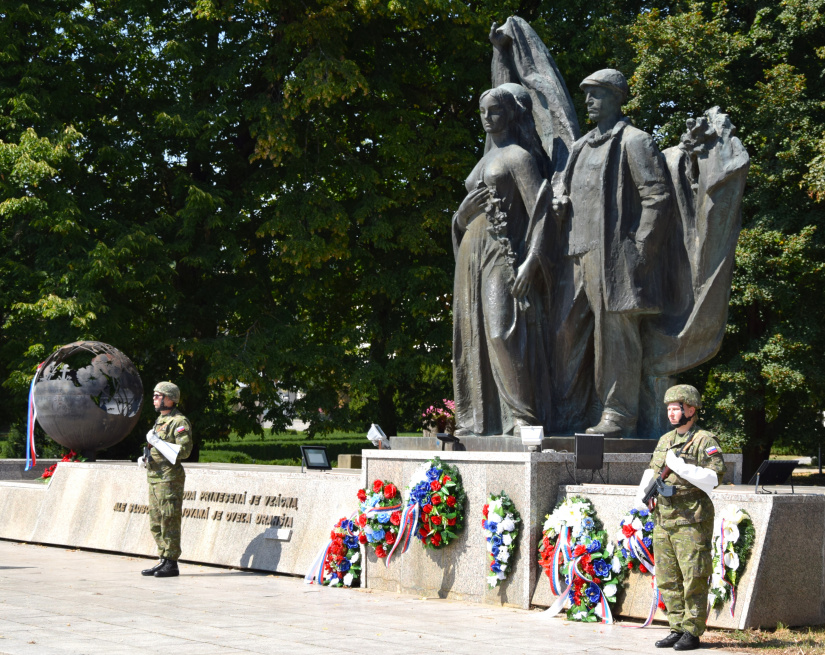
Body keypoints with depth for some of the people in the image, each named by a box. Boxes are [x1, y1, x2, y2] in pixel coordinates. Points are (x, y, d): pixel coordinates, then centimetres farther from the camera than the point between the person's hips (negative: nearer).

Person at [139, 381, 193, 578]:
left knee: (169, 522, -7)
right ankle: (163, 560, 17)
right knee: (156, 523, 11)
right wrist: (147, 456, 9)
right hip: (154, 478, 10)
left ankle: (171, 564, -4)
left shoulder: (179, 422, -10)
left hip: (169, 479, -10)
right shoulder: (160, 420, 19)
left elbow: (184, 450, -20)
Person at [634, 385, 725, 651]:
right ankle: (677, 629, 17)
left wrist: (681, 467, -20)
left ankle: (692, 633, 1)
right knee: (668, 579, 9)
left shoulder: (705, 441, -6)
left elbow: (714, 477, -16)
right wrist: (641, 494, 7)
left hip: (691, 521, -7)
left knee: (693, 579, -4)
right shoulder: (664, 440, 16)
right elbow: (652, 471, 25)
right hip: (663, 519, 7)